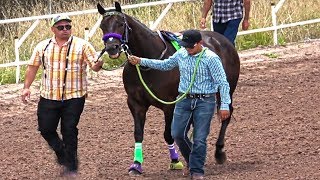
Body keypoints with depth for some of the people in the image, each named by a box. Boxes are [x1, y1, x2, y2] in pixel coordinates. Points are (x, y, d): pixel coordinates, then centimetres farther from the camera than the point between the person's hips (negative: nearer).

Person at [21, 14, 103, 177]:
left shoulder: (82, 45, -4)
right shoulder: (43, 47, 4)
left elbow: (95, 66, -8)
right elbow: (32, 67, 10)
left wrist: (99, 63, -32)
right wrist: (26, 87, 2)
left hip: (73, 97, -3)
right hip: (48, 97, 3)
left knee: (69, 131, -1)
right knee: (46, 129, 7)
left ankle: (71, 167, 12)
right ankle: (61, 152, 34)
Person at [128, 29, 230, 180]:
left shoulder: (211, 58, -12)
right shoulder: (181, 54, 4)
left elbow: (222, 83, -12)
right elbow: (164, 65, 21)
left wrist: (225, 105, -17)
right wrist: (141, 61, 18)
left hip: (205, 101, -5)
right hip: (184, 100, 5)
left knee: (200, 138, -3)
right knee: (177, 134, 3)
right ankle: (191, 160, 28)